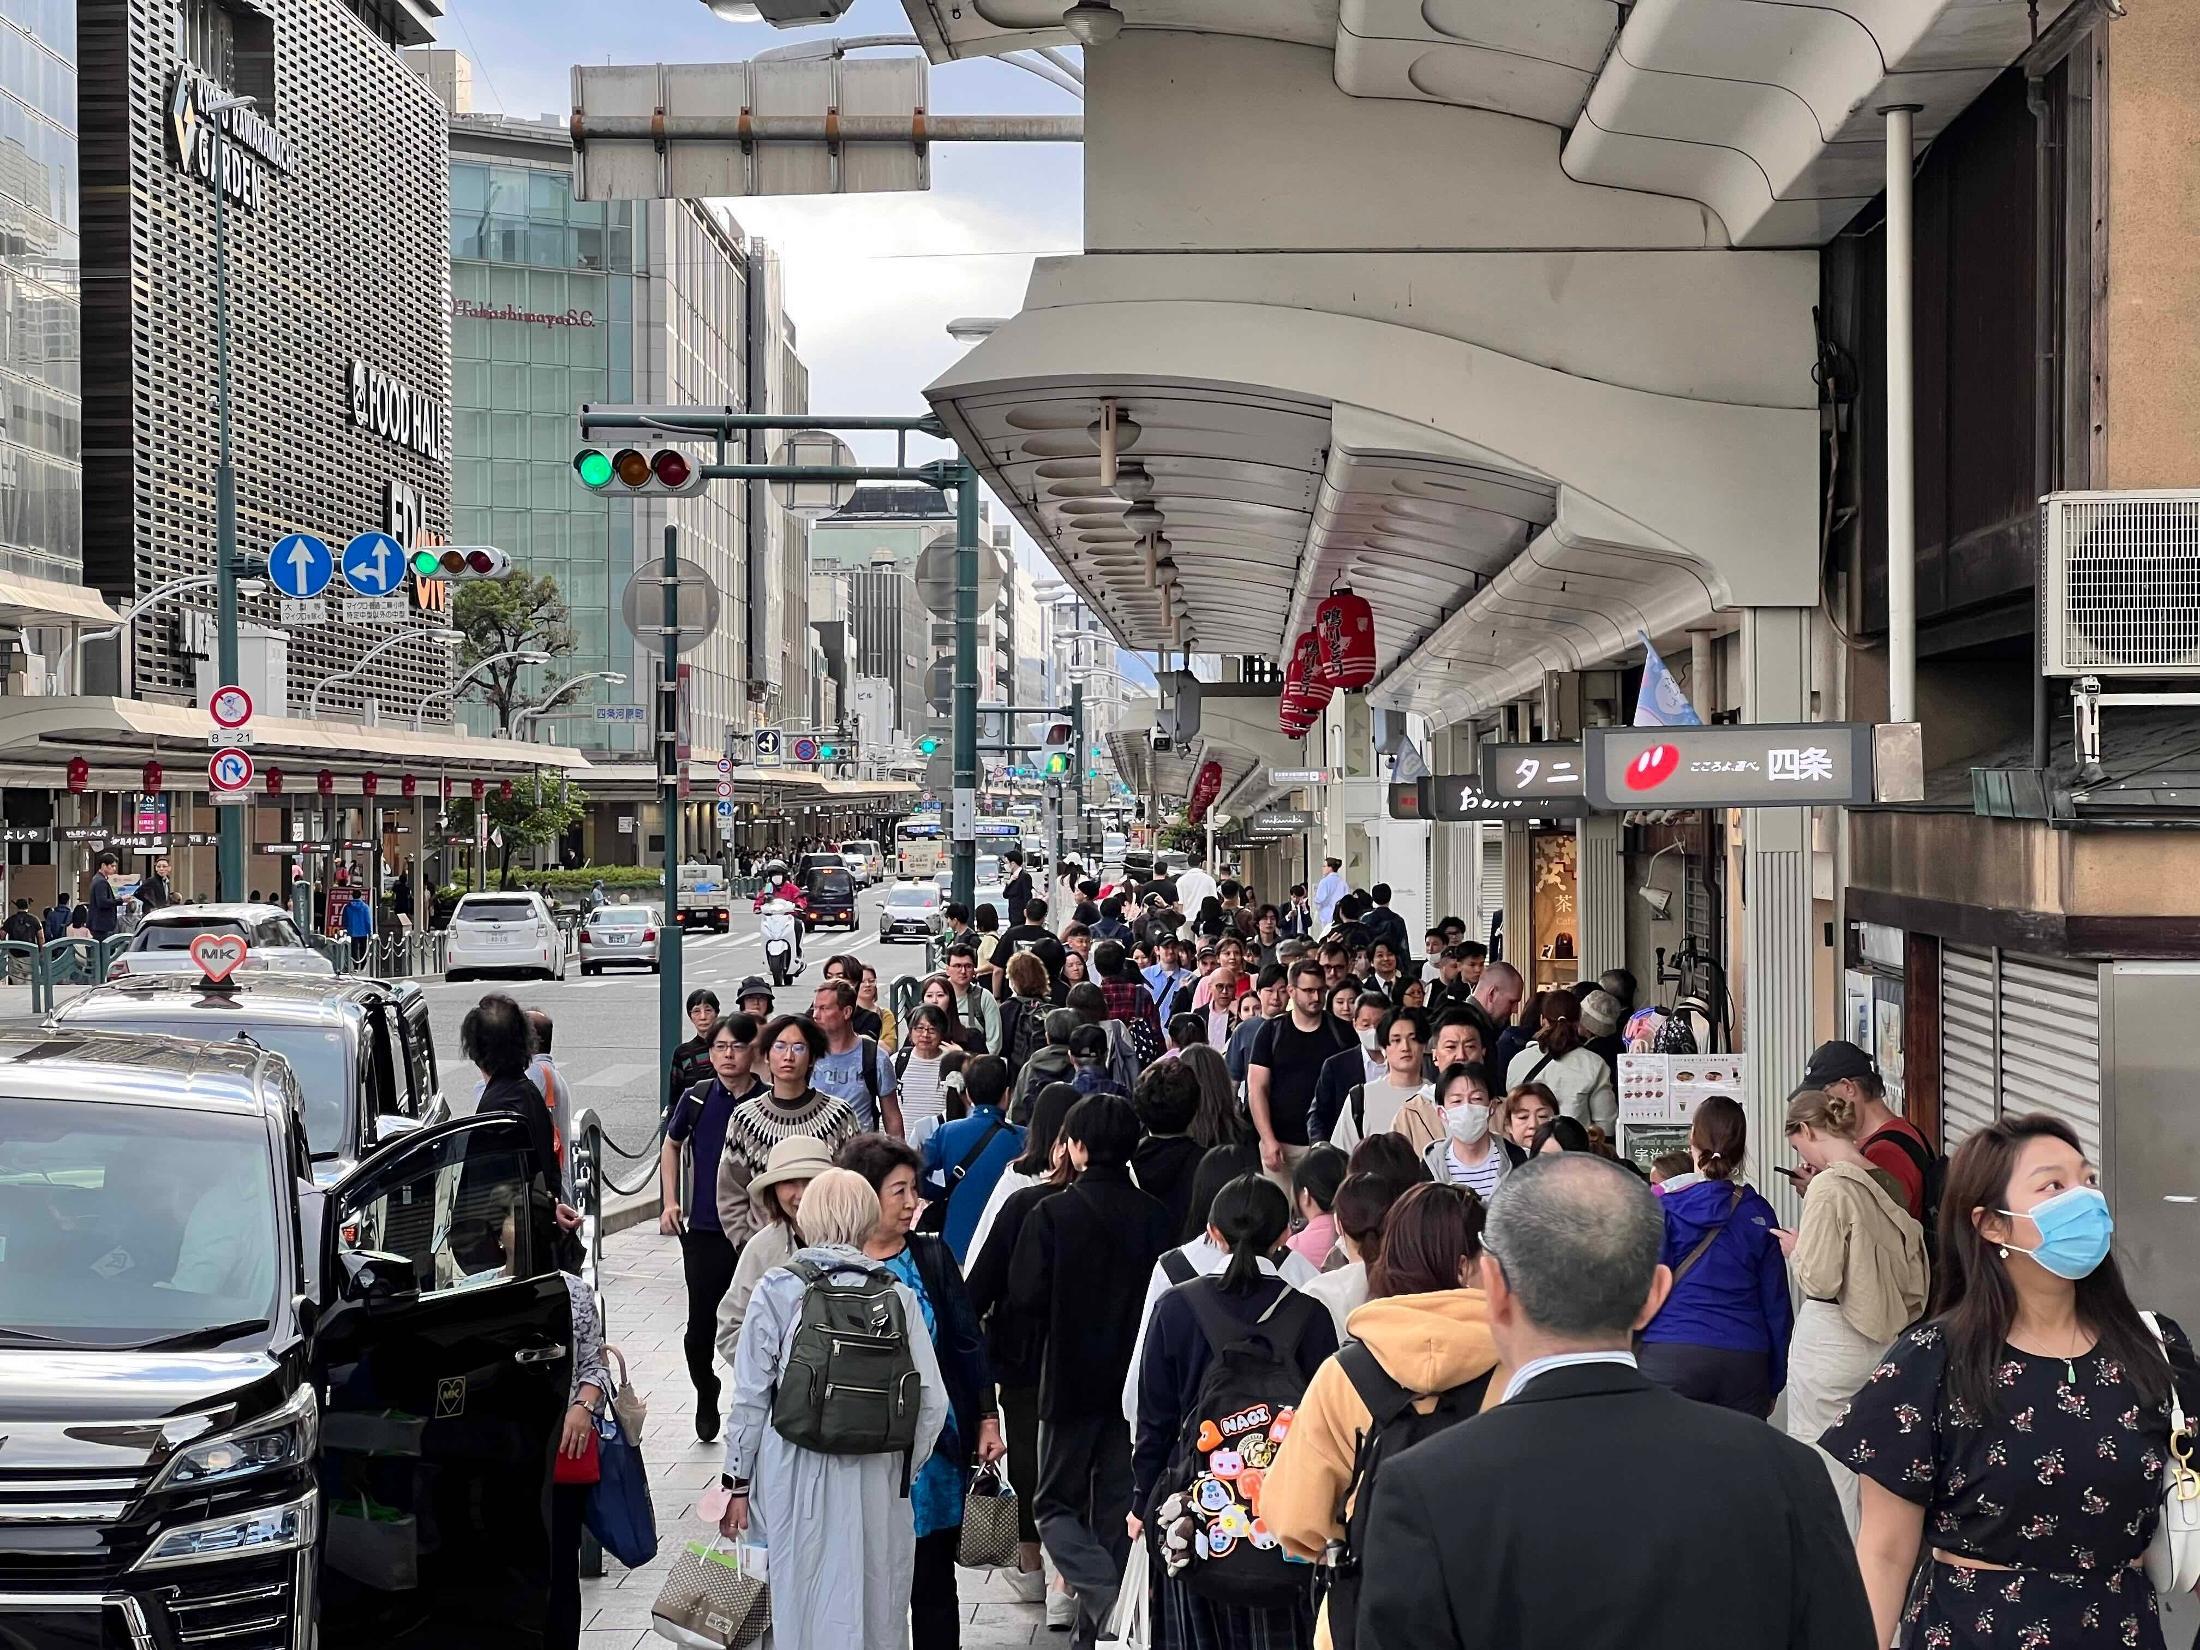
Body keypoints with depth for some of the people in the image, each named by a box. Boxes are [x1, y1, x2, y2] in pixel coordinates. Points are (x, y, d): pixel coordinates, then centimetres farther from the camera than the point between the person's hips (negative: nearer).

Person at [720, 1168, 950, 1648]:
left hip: (795, 1474, -1)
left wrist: (739, 1482, 8)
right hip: (876, 1481, 1)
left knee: (802, 1611, 8)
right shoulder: (898, 1296, -1)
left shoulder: (776, 1290, -3)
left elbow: (751, 1396, -1)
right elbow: (931, 1401, -1)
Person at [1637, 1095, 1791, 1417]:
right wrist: (1774, 1384, 18)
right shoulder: (1760, 1214, 8)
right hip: (1745, 1363, 3)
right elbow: (1776, 1305, 11)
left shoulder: (1665, 1207, -1)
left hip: (1672, 1354, -3)